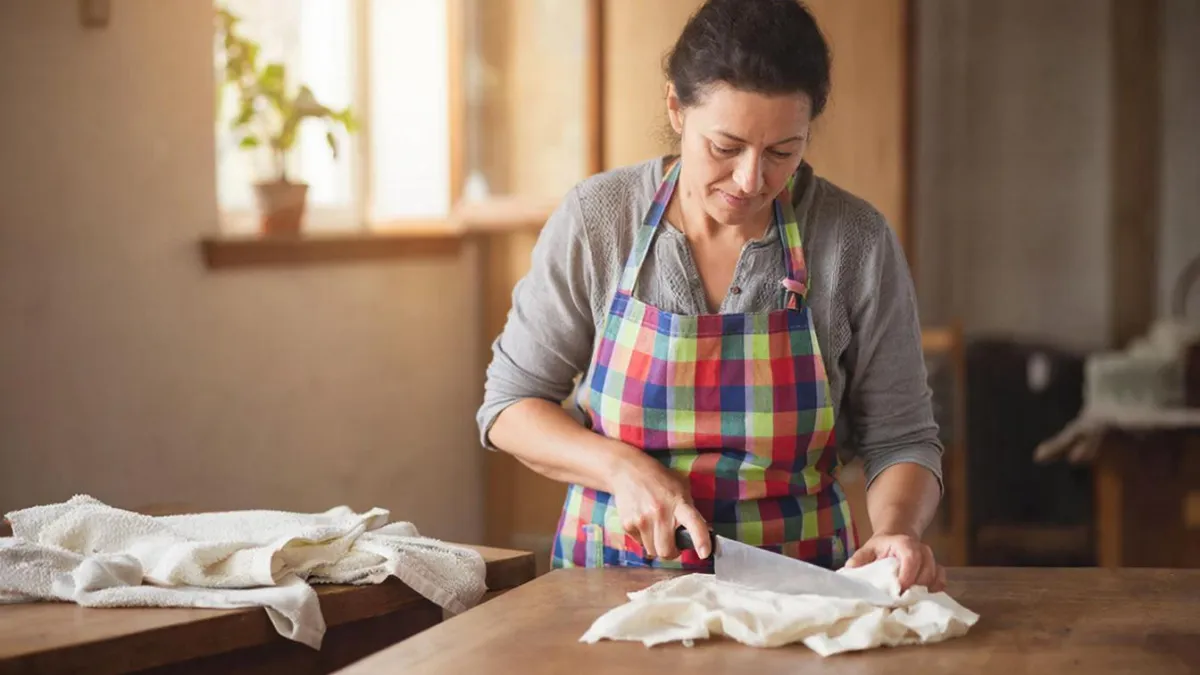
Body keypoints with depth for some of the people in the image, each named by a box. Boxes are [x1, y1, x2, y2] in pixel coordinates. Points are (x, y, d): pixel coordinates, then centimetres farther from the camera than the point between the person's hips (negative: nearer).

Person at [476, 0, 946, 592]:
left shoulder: (856, 240, -6)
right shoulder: (595, 218, -5)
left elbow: (899, 437, 2)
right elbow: (510, 405, 4)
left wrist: (896, 531, -19)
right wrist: (624, 469, -13)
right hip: (612, 577, 0)